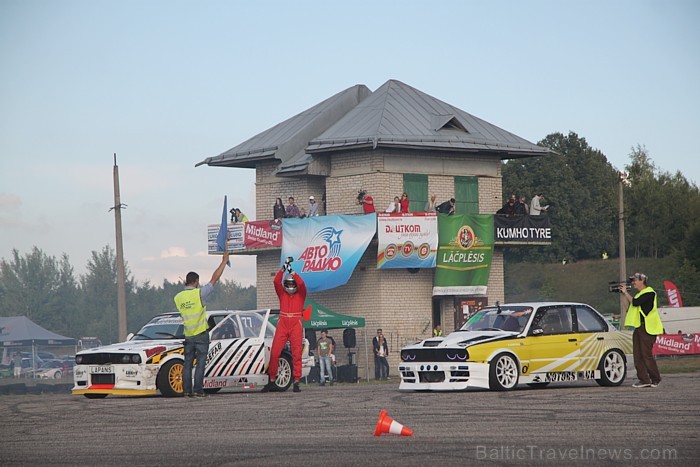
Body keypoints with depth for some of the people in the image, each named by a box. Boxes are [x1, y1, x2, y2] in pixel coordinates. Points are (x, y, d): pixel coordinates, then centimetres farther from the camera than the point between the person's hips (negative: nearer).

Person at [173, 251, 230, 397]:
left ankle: (187, 389, 8)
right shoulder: (199, 293, -12)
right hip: (201, 334, -5)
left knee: (188, 363, 10)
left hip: (188, 335, 5)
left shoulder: (178, 297, 2)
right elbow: (214, 279, -10)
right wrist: (224, 262, -4)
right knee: (200, 363, -3)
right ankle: (198, 390, -7)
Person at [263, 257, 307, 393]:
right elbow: (276, 281, -1)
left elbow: (301, 283, -11)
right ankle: (272, 381, 2)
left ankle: (296, 382, -4)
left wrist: (292, 272, -13)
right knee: (274, 352, -4)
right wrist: (283, 269, -8)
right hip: (282, 324, 2)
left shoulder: (301, 294, 8)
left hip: (296, 326, -2)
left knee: (296, 354, -5)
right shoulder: (282, 293, 13)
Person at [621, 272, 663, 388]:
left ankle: (655, 380, 0)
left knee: (646, 354, -9)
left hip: (647, 328, -9)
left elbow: (635, 302, -19)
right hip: (638, 327, 9)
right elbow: (629, 306, 15)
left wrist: (625, 292, -8)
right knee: (638, 355, 2)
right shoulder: (639, 294, 21)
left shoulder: (649, 292, -8)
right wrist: (623, 294, 8)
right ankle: (644, 380, 2)